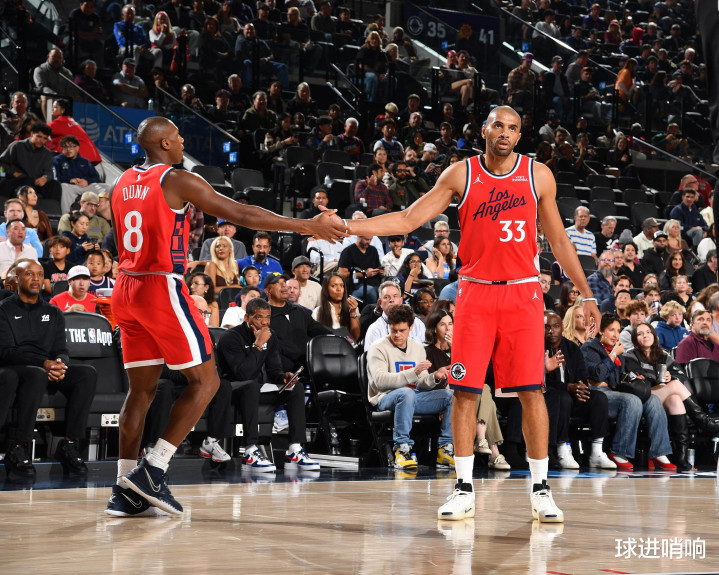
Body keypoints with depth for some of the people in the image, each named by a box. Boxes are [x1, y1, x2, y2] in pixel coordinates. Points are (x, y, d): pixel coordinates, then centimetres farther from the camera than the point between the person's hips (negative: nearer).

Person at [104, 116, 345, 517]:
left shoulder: (124, 183, 14)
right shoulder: (178, 181, -8)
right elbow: (243, 215, -13)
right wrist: (309, 226, -10)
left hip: (127, 289, 8)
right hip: (162, 289, -8)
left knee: (143, 388, 11)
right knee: (205, 381, 0)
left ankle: (125, 491, 7)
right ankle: (152, 472, -7)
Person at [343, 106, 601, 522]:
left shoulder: (539, 176, 5)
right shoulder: (461, 175, 3)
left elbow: (559, 240, 12)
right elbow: (408, 220, 2)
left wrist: (586, 294, 11)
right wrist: (346, 227, -7)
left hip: (523, 293, 0)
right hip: (475, 292, 0)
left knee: (532, 391, -4)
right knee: (465, 391, -1)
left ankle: (541, 491, 5)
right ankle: (464, 491, 8)